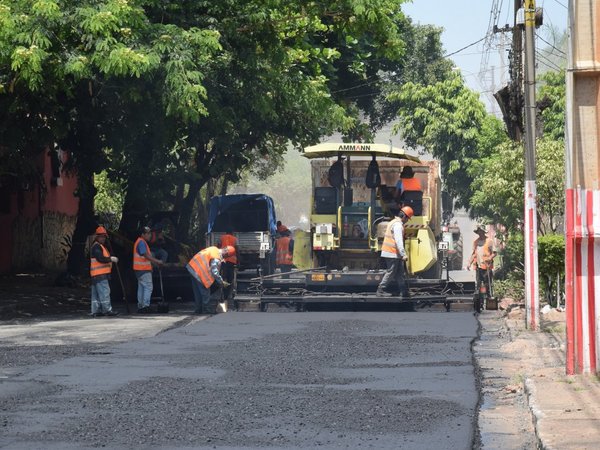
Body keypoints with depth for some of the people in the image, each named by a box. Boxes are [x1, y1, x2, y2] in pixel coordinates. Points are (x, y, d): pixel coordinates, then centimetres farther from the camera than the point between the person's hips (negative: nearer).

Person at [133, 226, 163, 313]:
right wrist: (157, 261, -15)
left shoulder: (142, 242, 19)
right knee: (148, 287, -10)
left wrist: (155, 263, 17)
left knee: (141, 288, 11)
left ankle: (140, 306, 13)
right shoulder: (141, 242, -14)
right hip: (144, 270, -10)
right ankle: (145, 306, -14)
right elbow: (146, 255, -20)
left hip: (140, 270, 10)